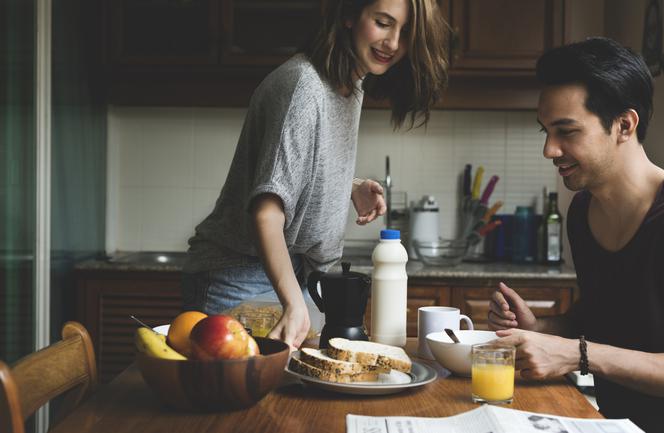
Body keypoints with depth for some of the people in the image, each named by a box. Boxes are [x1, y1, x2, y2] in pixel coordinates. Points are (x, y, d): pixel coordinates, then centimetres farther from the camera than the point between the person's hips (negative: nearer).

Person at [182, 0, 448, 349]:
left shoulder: (353, 82, 5)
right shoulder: (303, 85, -24)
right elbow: (267, 212, -32)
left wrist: (352, 187, 3)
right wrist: (294, 304, -44)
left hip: (294, 274, 8)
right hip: (240, 278, -8)